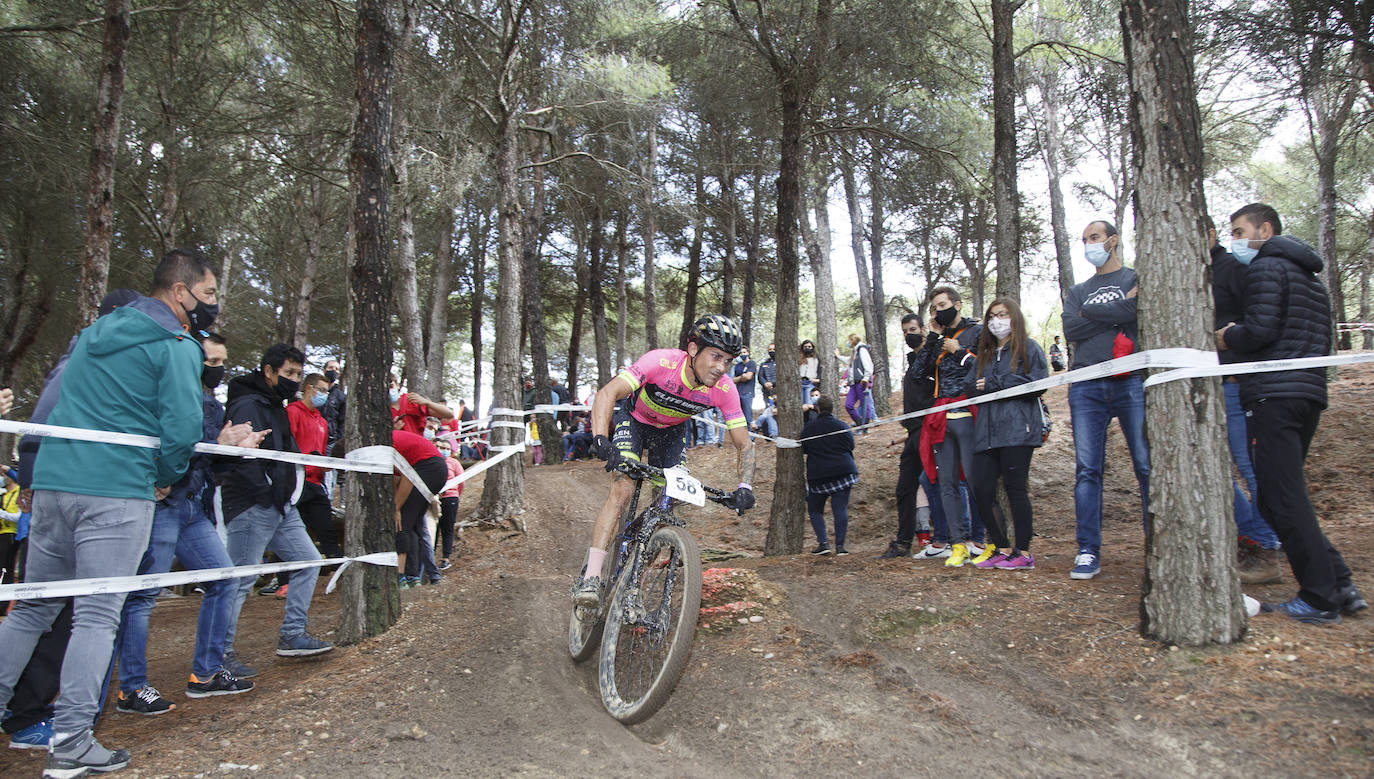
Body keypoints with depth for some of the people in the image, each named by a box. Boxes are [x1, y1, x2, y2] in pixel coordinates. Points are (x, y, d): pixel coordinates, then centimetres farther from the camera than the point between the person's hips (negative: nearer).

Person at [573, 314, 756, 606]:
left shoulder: (724, 390, -26)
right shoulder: (662, 362, -36)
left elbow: (744, 445, -18)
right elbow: (607, 394, -40)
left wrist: (744, 488, -34)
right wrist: (600, 440, -55)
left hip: (669, 432, 4)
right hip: (634, 420, -4)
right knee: (622, 489, -23)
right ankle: (590, 576, -24)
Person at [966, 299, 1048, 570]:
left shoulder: (1029, 348, 5)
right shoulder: (985, 353, 25)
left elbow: (1037, 385, -9)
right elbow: (972, 387, 19)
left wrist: (994, 384, -9)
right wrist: (978, 388, -5)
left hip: (1017, 429, -6)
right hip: (987, 432, 6)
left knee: (1015, 487, -5)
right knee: (981, 489, 0)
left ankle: (1023, 551, 5)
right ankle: (1001, 548, 13)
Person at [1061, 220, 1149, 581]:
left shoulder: (1139, 279, 12)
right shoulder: (1077, 292, 22)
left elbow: (1139, 311, -10)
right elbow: (1070, 330, 3)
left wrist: (1090, 312, -3)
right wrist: (1117, 312, -2)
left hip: (1131, 383, -3)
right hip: (1087, 387, 3)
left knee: (1148, 467, -6)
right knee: (1087, 470, -1)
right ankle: (1089, 551, 3)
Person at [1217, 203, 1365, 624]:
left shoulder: (1266, 267, -5)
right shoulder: (1312, 276, 25)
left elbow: (1259, 329, -18)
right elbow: (1322, 341, 23)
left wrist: (1225, 337, 1)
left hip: (1274, 395, -10)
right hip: (1311, 393, 10)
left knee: (1284, 498, -6)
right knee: (1286, 495, 15)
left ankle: (1320, 600, -2)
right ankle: (1340, 586, 13)